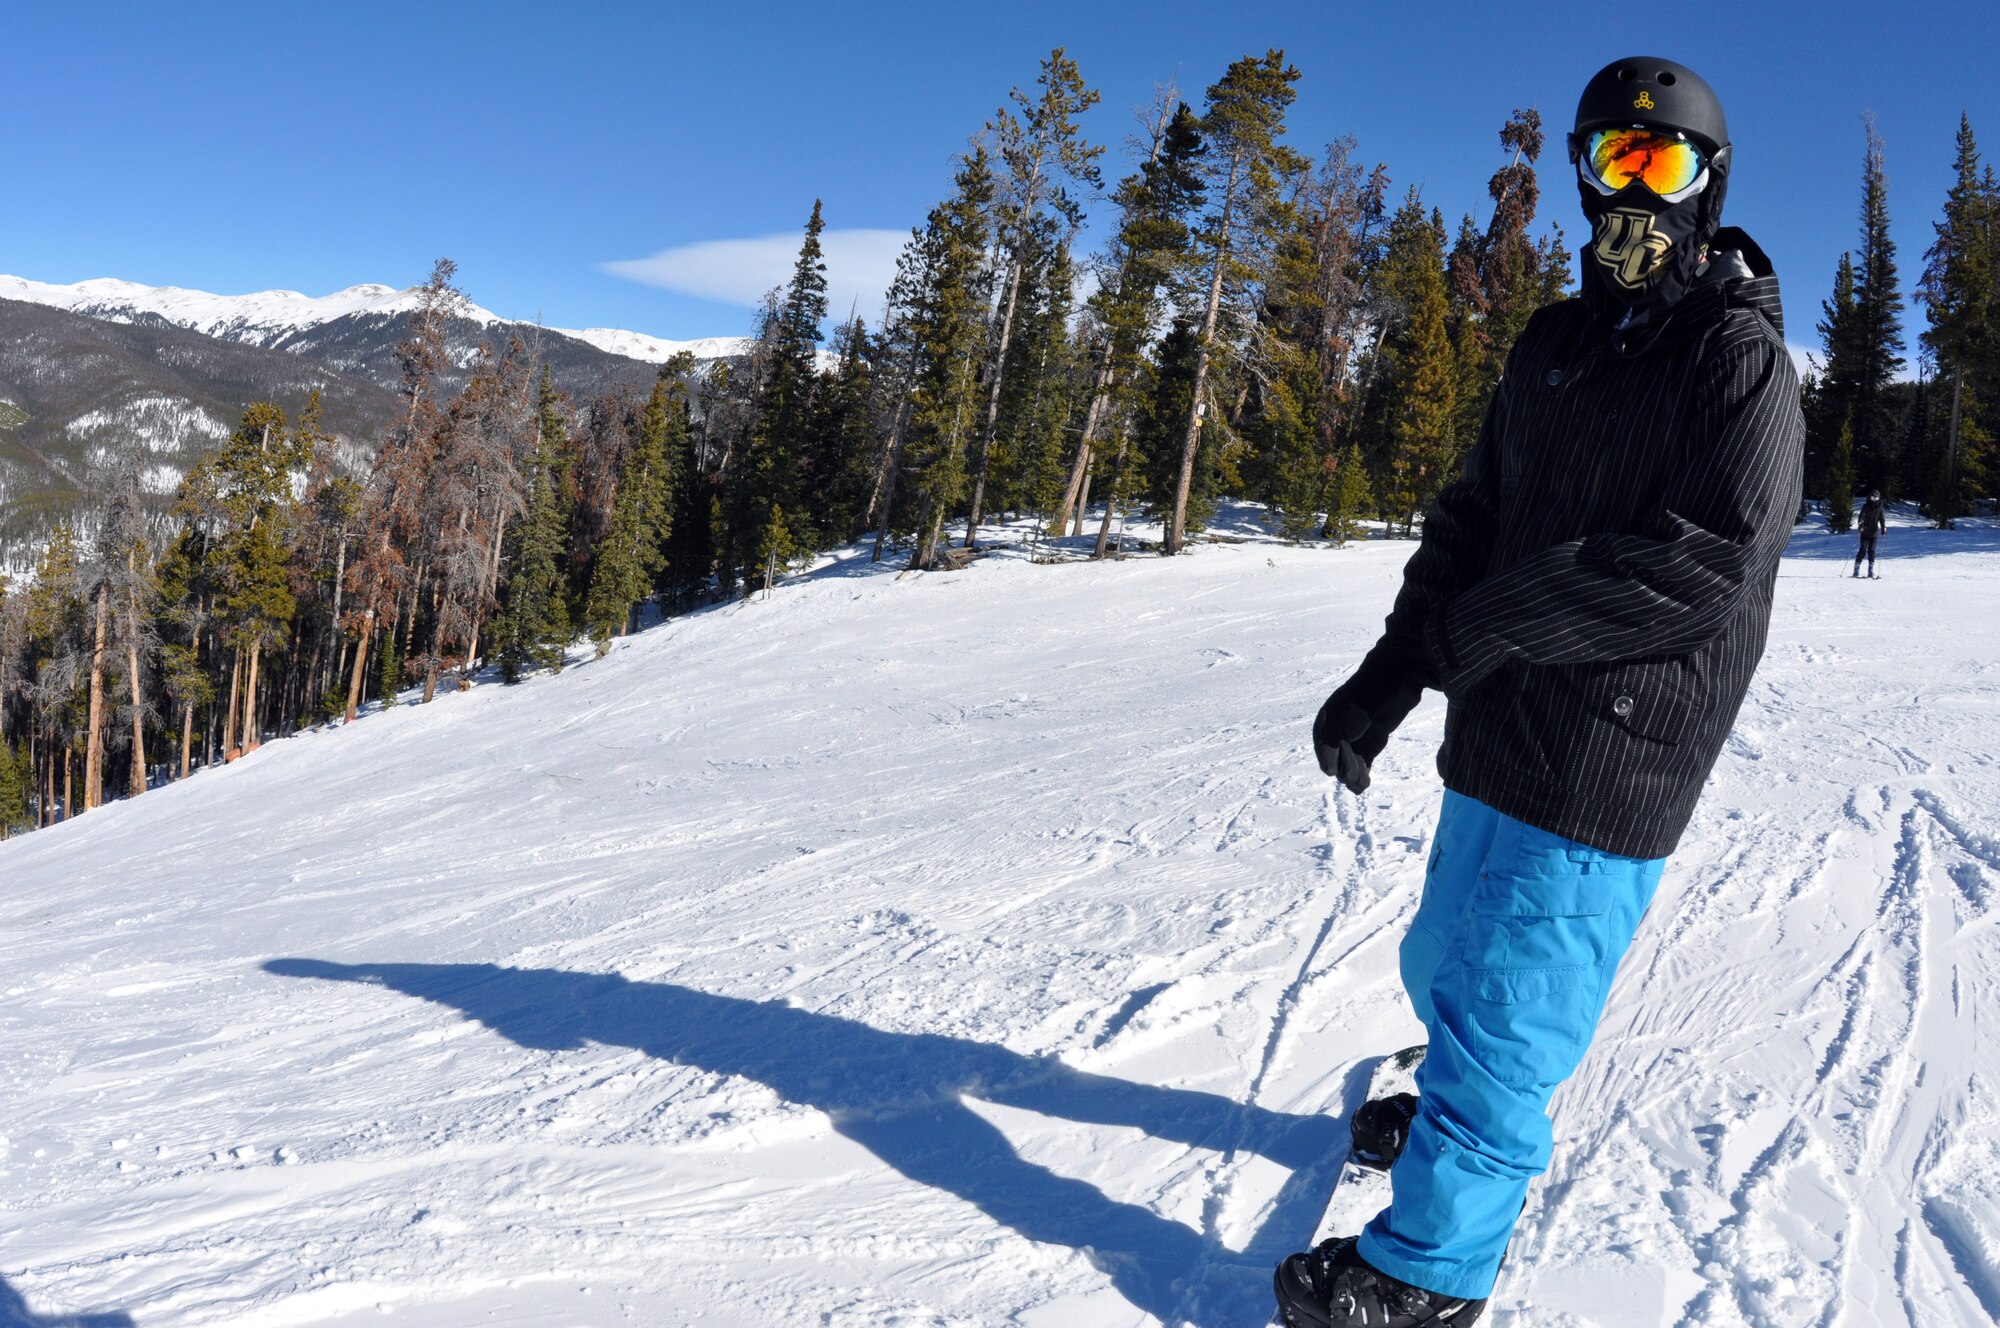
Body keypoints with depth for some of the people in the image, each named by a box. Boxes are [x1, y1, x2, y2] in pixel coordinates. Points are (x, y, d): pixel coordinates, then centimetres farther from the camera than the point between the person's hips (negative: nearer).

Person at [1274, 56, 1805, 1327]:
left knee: (1501, 1008, -1)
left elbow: (1708, 562, -19)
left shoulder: (1740, 357, -8)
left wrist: (1484, 625, -17)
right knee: (1447, 965, 23)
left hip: (1614, 759, -7)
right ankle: (1477, 1118, 52)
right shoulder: (1554, 343, 13)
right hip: (1501, 741, 7)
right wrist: (1391, 672, -1)